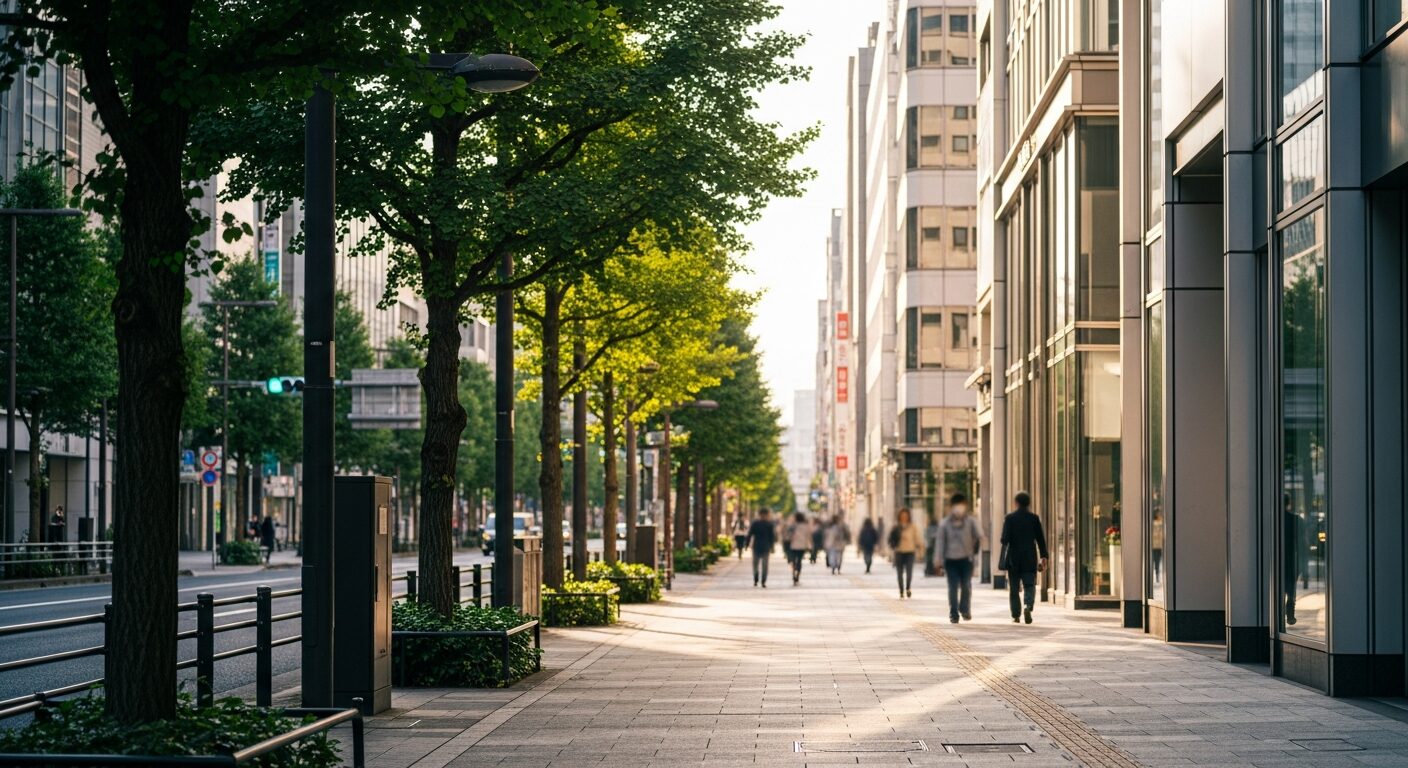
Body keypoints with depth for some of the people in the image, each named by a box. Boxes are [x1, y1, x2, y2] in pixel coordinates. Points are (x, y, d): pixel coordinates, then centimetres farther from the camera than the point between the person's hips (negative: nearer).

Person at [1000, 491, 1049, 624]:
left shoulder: (1009, 518, -4)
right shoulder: (1034, 518, 0)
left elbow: (1005, 538, -10)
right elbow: (1040, 539, 1)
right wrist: (1043, 557, 6)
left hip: (1013, 558, 0)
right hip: (1030, 558, 0)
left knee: (1014, 588, 9)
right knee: (1029, 586, 2)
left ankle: (1016, 615, 10)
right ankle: (1028, 606, -24)